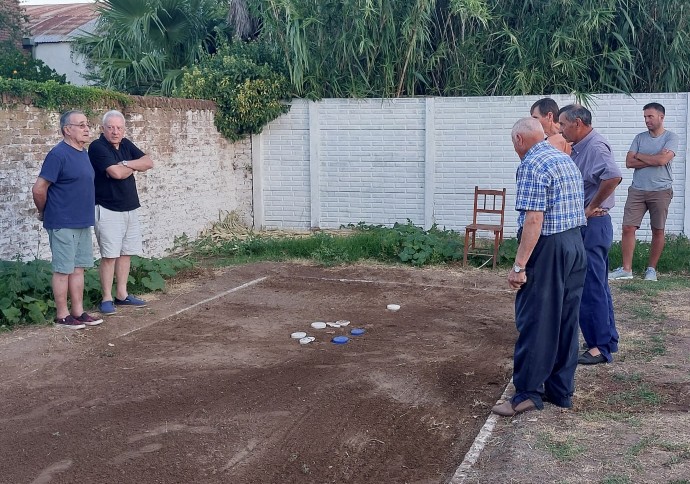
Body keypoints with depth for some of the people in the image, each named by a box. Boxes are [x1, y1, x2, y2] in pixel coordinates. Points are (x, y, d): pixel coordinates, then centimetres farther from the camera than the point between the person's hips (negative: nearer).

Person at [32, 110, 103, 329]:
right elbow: (38, 189, -16)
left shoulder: (83, 153, 10)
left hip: (83, 223, 8)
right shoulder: (58, 154, -16)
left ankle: (78, 312, 21)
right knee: (63, 270, 1)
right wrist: (45, 213, -2)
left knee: (78, 268, 13)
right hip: (63, 224, -8)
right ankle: (62, 316, 10)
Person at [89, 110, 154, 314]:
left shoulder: (126, 144, 10)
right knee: (109, 255, -6)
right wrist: (134, 167, -4)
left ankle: (122, 294, 20)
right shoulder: (97, 147, -11)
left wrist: (126, 163, -14)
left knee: (126, 252, 11)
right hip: (108, 210, -7)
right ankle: (107, 298, 1)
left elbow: (148, 162, 1)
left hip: (130, 208, 7)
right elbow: (116, 172, -24)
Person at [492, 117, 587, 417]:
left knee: (534, 322, -2)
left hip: (548, 249, -9)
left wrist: (519, 266, -20)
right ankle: (561, 390, 20)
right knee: (566, 322, 12)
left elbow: (533, 219, -21)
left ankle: (528, 392, 4)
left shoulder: (532, 165, -13)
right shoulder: (566, 160, 15)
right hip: (576, 245, 9)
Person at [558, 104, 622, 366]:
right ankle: (608, 339, 28)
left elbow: (613, 177, -34)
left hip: (593, 225, -10)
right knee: (596, 285, 17)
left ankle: (601, 346, 6)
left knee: (592, 287, -3)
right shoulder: (580, 147, 12)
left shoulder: (595, 147, -18)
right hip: (584, 226, 10)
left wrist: (591, 208, -25)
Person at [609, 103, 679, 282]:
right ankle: (626, 269, 2)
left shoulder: (671, 137, -2)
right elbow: (629, 162, -1)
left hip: (661, 191, -3)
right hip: (637, 190, 3)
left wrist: (639, 156, -3)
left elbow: (662, 160, -18)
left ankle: (652, 269, 17)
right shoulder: (640, 137, 10)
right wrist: (654, 159, -9)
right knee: (628, 228, -4)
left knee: (658, 231, 5)